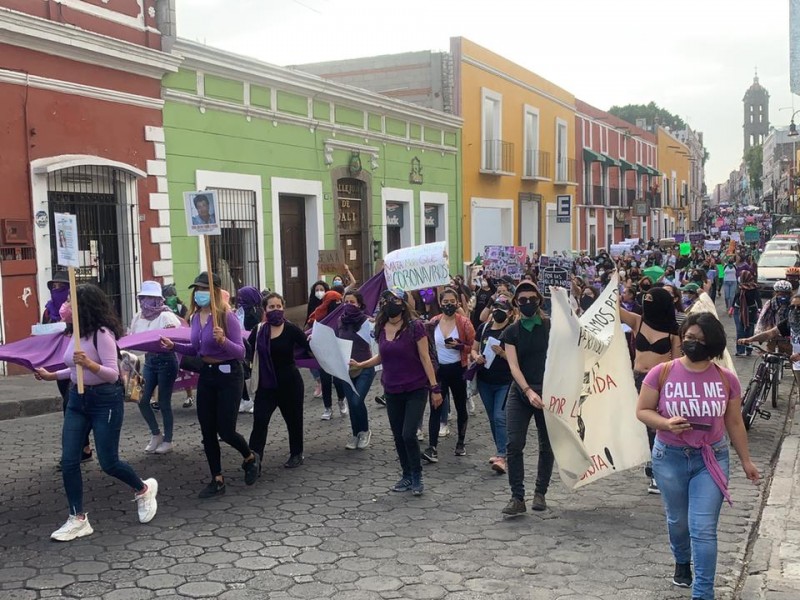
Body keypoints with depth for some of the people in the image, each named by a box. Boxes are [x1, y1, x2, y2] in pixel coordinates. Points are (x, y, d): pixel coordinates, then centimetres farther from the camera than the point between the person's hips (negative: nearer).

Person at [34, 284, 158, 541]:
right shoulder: (76, 333, 7)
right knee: (69, 461, 0)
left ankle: (144, 489, 28)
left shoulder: (102, 333, -18)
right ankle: (78, 519, 10)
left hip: (105, 401, -8)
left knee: (108, 462, 0)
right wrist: (51, 376, 21)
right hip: (77, 399, 8)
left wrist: (89, 364, -37)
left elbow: (113, 374, -22)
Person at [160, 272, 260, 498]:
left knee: (225, 430, -4)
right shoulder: (195, 318, 4)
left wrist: (223, 340, -35)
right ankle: (217, 480, 18)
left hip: (228, 375, -6)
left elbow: (241, 352, -18)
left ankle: (251, 458, 27)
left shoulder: (227, 316, -16)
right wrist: (174, 346, 3)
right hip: (206, 375, 7)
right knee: (207, 431, 7)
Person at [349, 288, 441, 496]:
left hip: (416, 389, -5)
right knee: (398, 436, 11)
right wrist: (360, 364, 4)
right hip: (392, 391, 5)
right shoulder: (381, 329, 3)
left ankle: (417, 477, 9)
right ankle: (407, 476, 28)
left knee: (408, 434, -12)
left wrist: (435, 387, -12)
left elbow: (425, 358, -10)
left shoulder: (414, 326, -12)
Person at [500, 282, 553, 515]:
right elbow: (513, 365, -5)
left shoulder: (551, 326, 0)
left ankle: (540, 493, 21)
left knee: (547, 445, 6)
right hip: (520, 392, 1)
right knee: (514, 444, -9)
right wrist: (528, 391, -19)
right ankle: (517, 497, -3)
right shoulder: (511, 332, 3)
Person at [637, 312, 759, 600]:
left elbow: (734, 423, 5)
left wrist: (745, 459, 10)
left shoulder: (727, 379, -6)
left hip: (712, 458, 0)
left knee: (703, 528, -6)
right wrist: (666, 423, -23)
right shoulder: (661, 373, -11)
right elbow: (642, 411, -4)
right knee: (678, 520, 19)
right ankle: (682, 562, 50)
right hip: (670, 457, 1)